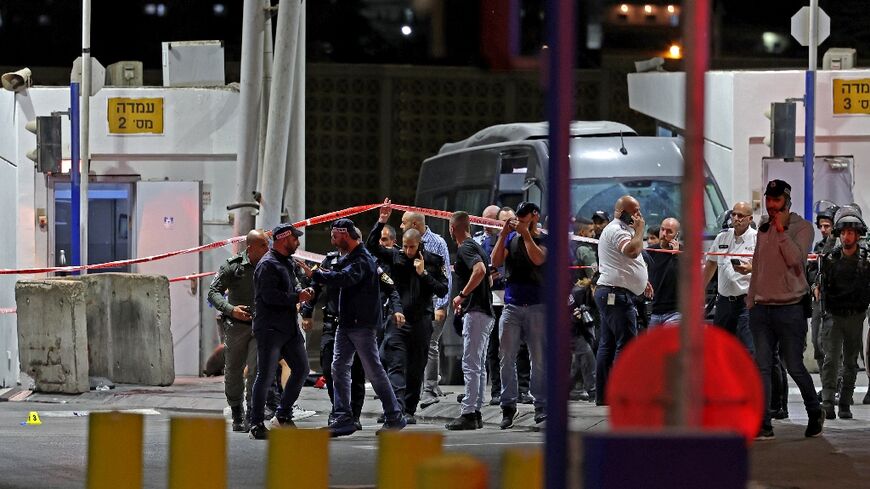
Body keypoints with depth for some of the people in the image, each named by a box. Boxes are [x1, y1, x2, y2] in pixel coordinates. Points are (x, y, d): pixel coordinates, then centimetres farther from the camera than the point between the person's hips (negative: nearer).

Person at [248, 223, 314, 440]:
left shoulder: (287, 263, 17)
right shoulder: (268, 265, -13)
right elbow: (270, 296, -21)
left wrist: (301, 292, 7)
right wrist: (297, 297, -14)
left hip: (289, 328, 9)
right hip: (270, 330, -9)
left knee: (301, 368, 10)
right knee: (266, 376, -6)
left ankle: (284, 414, 20)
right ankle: (256, 423, 0)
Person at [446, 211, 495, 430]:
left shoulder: (465, 248, -11)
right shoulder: (476, 247, 19)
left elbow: (480, 270, -29)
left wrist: (462, 295, -20)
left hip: (475, 313, -10)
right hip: (485, 311, 10)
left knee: (471, 365, -12)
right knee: (479, 365, 12)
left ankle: (468, 414, -15)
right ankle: (476, 412, 15)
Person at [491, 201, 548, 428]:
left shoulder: (543, 239, 4)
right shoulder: (510, 238, 13)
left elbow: (538, 258, -15)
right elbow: (495, 261, 2)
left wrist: (525, 233, -13)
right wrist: (503, 234, -6)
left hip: (536, 306, -3)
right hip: (512, 305, 3)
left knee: (539, 359, -1)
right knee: (506, 358, -3)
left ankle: (541, 406, 3)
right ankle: (508, 405, 1)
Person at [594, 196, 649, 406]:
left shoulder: (617, 229, 23)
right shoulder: (616, 230, -13)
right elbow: (633, 251, -29)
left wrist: (641, 281, 28)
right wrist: (639, 229, -15)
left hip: (609, 294, 11)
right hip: (617, 294, -11)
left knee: (607, 345, 10)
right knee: (626, 344, -13)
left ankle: (602, 396, 11)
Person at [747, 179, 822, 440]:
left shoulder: (802, 227, -2)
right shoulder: (763, 228, 14)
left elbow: (795, 258, -17)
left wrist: (781, 229, -16)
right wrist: (751, 300, 18)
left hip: (790, 308, -5)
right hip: (761, 308, 5)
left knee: (795, 368, 0)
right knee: (762, 367, -3)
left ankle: (815, 413, 23)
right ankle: (764, 426, -5)